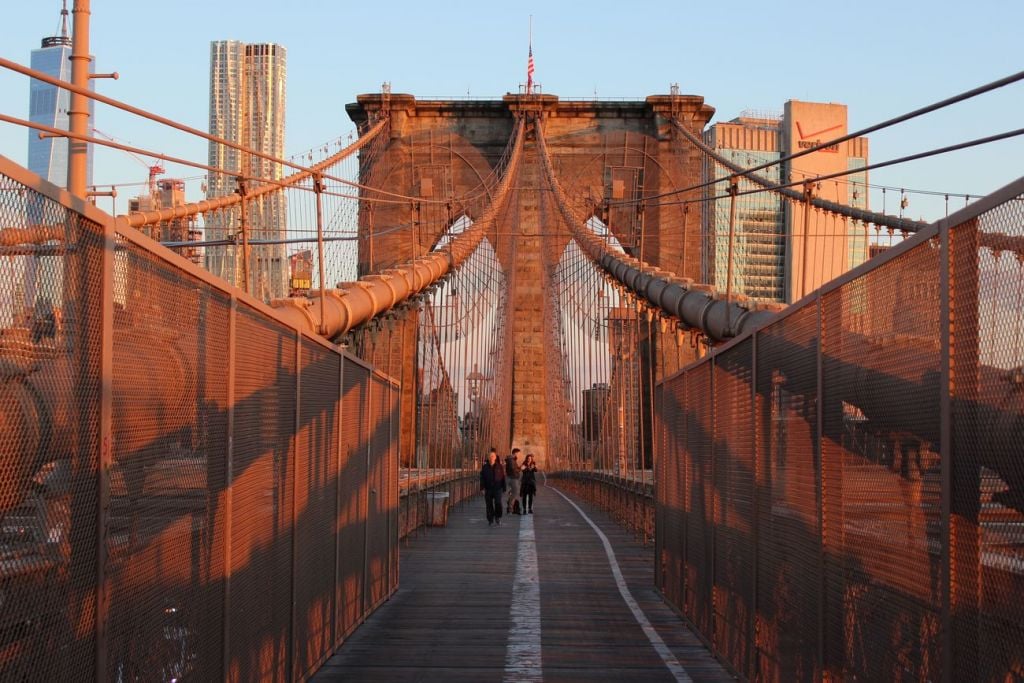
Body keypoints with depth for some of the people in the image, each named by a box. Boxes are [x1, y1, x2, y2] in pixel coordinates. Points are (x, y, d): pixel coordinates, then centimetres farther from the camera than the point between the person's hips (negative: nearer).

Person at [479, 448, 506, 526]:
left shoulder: (499, 467, 2)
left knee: (498, 502, -16)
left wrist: (504, 490, 3)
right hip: (488, 489, 2)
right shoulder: (485, 467, 5)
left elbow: (503, 478, 5)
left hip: (497, 488, -2)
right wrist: (482, 488, -7)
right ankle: (490, 520, 15)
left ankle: (498, 518, 1)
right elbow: (482, 478, 3)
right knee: (489, 505, 4)